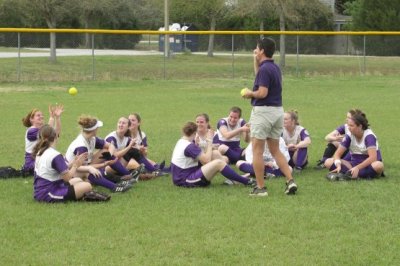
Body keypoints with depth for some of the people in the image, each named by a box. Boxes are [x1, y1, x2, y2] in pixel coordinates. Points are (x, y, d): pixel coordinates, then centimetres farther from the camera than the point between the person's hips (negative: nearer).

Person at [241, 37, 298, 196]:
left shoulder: (264, 68, -15)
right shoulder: (275, 68, 13)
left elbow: (262, 93, -22)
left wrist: (249, 93, -5)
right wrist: (255, 61, 29)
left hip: (263, 110, -9)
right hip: (278, 110, 9)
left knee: (257, 151, -1)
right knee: (275, 151, 15)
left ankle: (260, 187, -1)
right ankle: (290, 181, 4)